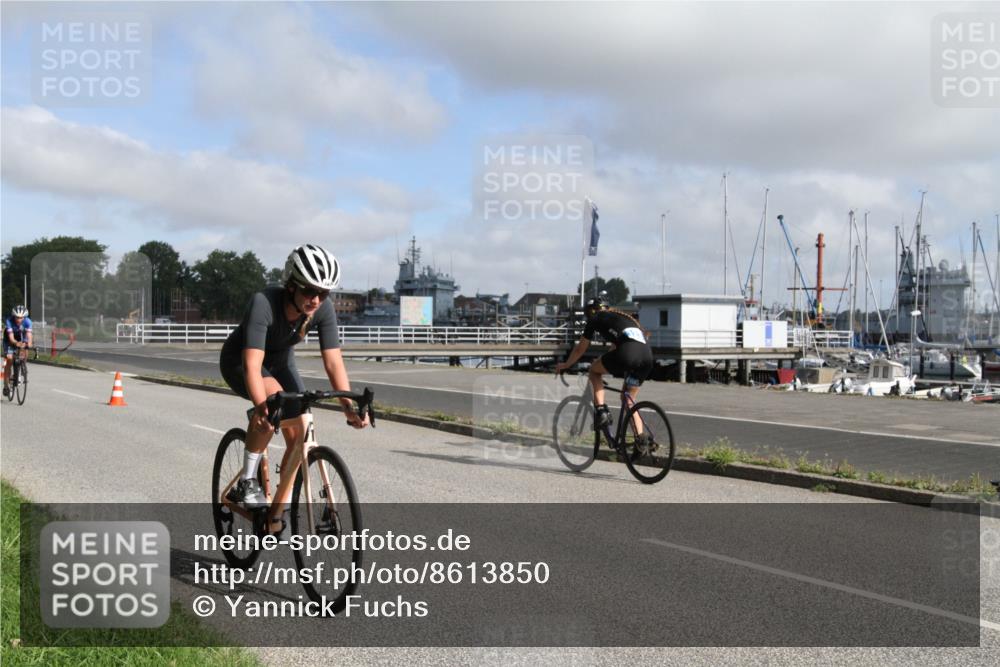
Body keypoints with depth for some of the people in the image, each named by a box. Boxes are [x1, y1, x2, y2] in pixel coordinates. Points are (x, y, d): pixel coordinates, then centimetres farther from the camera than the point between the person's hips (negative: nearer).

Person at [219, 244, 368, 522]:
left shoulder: (324, 309, -25)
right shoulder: (263, 303, -38)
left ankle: (278, 514, 8)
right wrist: (261, 407, -59)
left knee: (299, 436, -8)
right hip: (239, 361, -5)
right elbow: (252, 365, -44)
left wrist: (350, 406, -38)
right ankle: (246, 481, -17)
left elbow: (333, 361, -26)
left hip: (280, 361, 5)